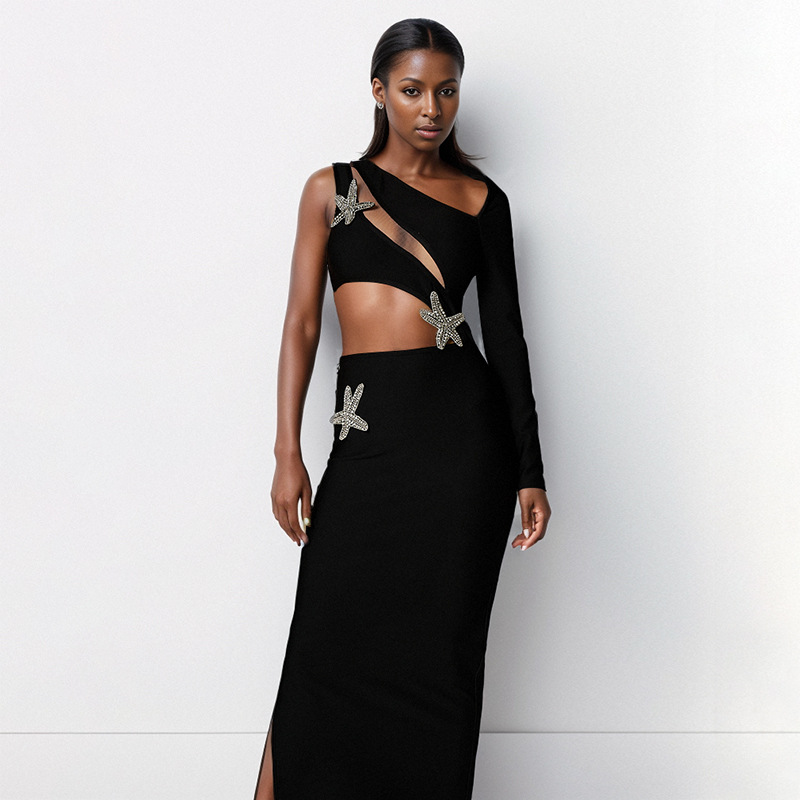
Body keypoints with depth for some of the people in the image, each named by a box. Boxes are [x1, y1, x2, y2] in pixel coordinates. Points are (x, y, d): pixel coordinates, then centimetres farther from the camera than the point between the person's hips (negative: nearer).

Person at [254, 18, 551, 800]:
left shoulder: (481, 199, 9)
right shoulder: (332, 189, 9)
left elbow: (504, 331, 8)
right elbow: (301, 321, 5)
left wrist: (529, 469, 4)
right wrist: (288, 455, -3)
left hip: (465, 426, 0)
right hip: (368, 434, 0)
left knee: (441, 651, 3)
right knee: (329, 644, -2)